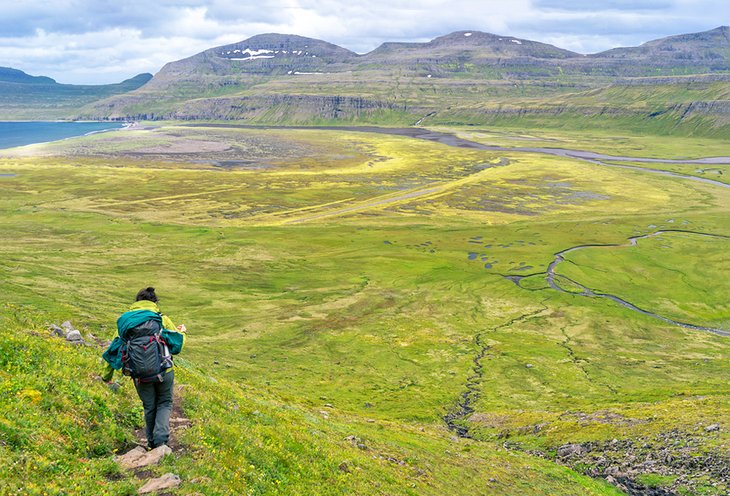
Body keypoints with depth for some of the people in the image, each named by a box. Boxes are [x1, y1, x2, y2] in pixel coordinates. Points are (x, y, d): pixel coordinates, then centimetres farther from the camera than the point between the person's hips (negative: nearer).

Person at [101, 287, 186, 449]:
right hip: (163, 371, -2)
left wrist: (106, 375, 17)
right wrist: (181, 332, 26)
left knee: (149, 407, 20)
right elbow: (177, 343, 2)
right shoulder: (161, 319, -4)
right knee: (164, 404, 17)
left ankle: (152, 442, 30)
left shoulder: (124, 321, 4)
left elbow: (114, 348, 8)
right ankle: (161, 438, -2)